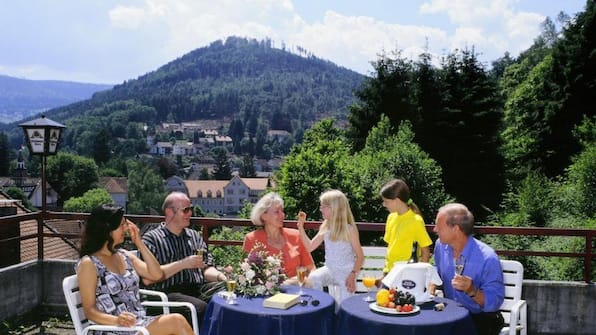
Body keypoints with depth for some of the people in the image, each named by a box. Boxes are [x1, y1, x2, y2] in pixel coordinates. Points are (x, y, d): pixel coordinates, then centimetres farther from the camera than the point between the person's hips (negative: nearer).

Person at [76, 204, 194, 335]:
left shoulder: (124, 255, 15)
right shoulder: (89, 263, -4)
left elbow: (157, 274, 8)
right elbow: (89, 310, -8)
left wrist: (139, 243, 5)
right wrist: (117, 320, -27)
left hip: (140, 322, 6)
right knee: (176, 321, -27)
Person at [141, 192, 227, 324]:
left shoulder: (195, 236, 22)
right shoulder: (152, 238, 3)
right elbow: (148, 279, -8)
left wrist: (220, 276, -4)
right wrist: (182, 264, -11)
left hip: (198, 288, 6)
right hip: (168, 292, -5)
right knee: (201, 308, -35)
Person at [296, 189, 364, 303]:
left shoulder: (350, 230, -15)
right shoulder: (325, 228, -1)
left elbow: (360, 256, -9)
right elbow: (310, 247, 3)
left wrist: (353, 275, -22)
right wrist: (301, 226, -4)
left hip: (346, 272, -4)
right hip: (329, 270, 4)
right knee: (313, 277, -24)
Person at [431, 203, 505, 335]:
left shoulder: (487, 259, -22)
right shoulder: (440, 245, -2)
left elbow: (494, 302, -20)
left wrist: (471, 291, -36)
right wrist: (430, 292, 3)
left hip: (481, 318, -5)